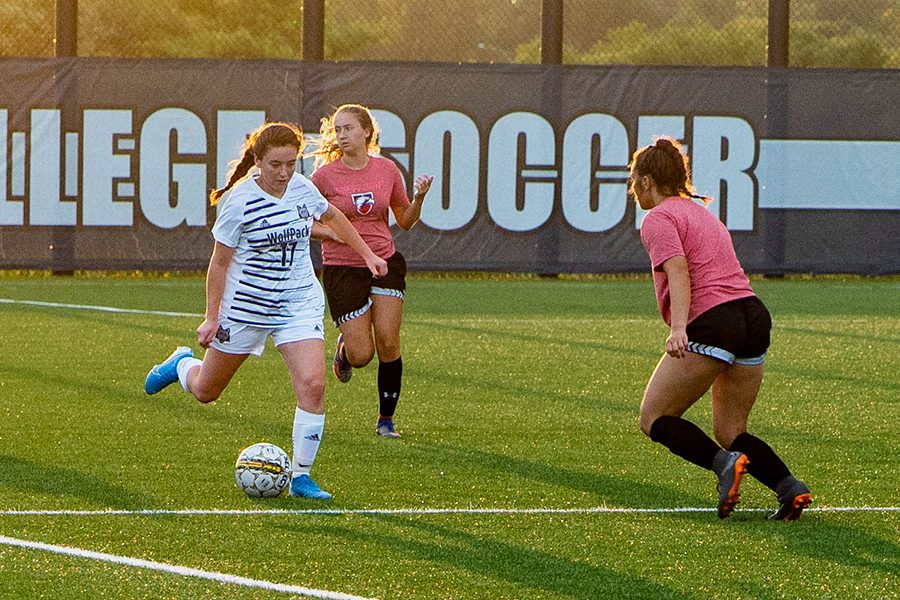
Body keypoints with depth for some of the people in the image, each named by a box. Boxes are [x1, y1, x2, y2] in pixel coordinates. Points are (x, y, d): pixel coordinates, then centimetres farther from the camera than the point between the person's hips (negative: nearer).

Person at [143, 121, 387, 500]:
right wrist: (212, 318, -9)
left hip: (300, 303, 3)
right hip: (245, 305, -3)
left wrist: (367, 255, 23)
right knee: (206, 392, 12)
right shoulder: (240, 202, -17)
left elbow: (332, 217, 21)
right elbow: (219, 262, -9)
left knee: (312, 384, -17)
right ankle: (182, 364, 49)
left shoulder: (303, 189, -3)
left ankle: (300, 476, -7)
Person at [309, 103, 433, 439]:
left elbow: (405, 221, 12)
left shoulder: (387, 170, 2)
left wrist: (419, 198, -7)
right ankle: (344, 349, 31)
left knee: (388, 344, -7)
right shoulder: (326, 175, -7)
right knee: (362, 355, -7)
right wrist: (328, 232, -17)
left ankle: (386, 420, 9)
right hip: (341, 268, -2)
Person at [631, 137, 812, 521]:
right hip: (755, 314, 8)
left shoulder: (658, 219, -1)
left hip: (713, 323, -8)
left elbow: (678, 271, -17)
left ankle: (724, 463, -21)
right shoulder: (701, 212, 26)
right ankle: (788, 485, -9)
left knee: (654, 419, 1)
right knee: (730, 431, 14)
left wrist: (678, 328, -28)